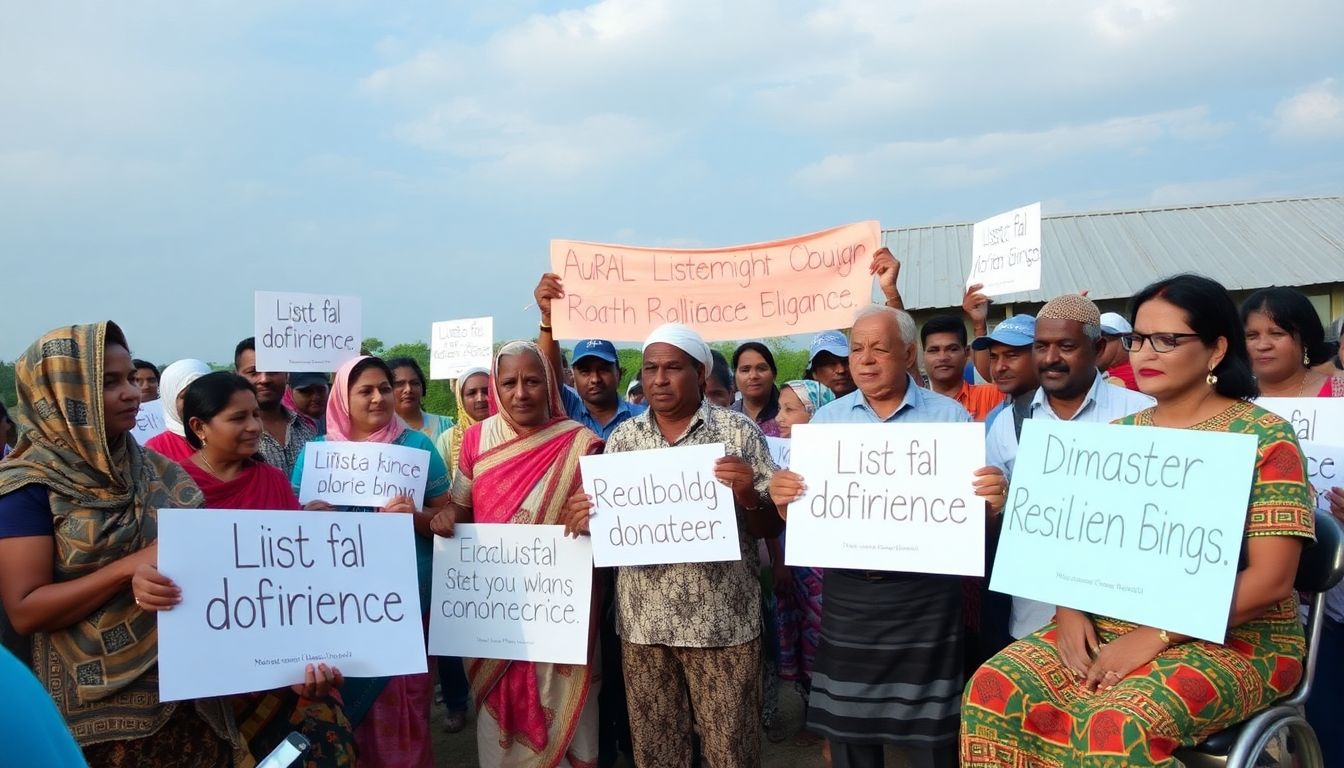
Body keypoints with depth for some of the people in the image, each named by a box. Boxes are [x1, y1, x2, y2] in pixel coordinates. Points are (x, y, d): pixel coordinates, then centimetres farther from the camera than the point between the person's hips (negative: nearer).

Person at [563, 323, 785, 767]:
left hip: (721, 621, -3)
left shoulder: (738, 432, -4)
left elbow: (770, 527, -3)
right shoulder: (622, 438, 6)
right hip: (642, 622, 3)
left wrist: (747, 496, -23)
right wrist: (582, 520, -12)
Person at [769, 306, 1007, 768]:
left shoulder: (951, 417, 2)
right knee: (847, 729, 12)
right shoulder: (826, 421, 7)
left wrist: (993, 500, -22)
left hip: (925, 594, -2)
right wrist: (782, 498, -15)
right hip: (846, 593, 2)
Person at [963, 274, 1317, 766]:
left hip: (1231, 641, -5)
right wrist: (1070, 609, -9)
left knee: (1115, 725, -33)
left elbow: (1271, 579, -13)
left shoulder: (1265, 438, -6)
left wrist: (1155, 637, -20)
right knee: (995, 688, -20)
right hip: (1107, 628, 5)